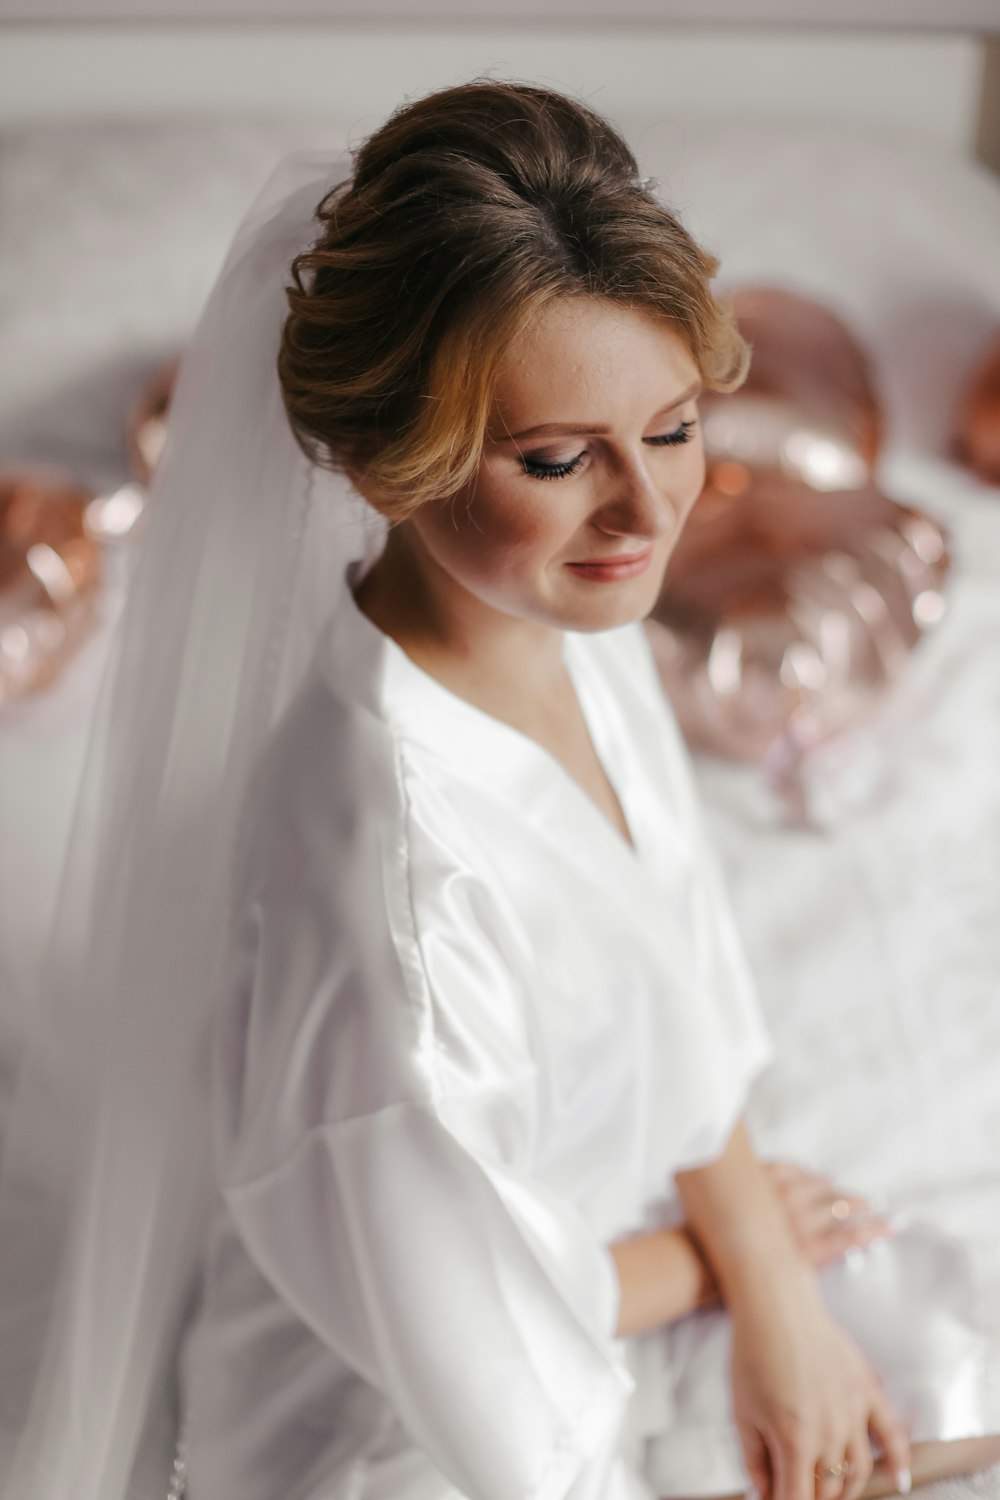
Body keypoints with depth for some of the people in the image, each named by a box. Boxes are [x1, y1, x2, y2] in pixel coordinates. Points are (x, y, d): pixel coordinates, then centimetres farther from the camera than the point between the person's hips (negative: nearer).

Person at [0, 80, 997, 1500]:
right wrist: (722, 1256, -7)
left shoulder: (573, 616, -13)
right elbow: (468, 1339, -24)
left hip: (589, 1251, 7)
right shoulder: (393, 851, -39)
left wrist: (775, 1294, -7)